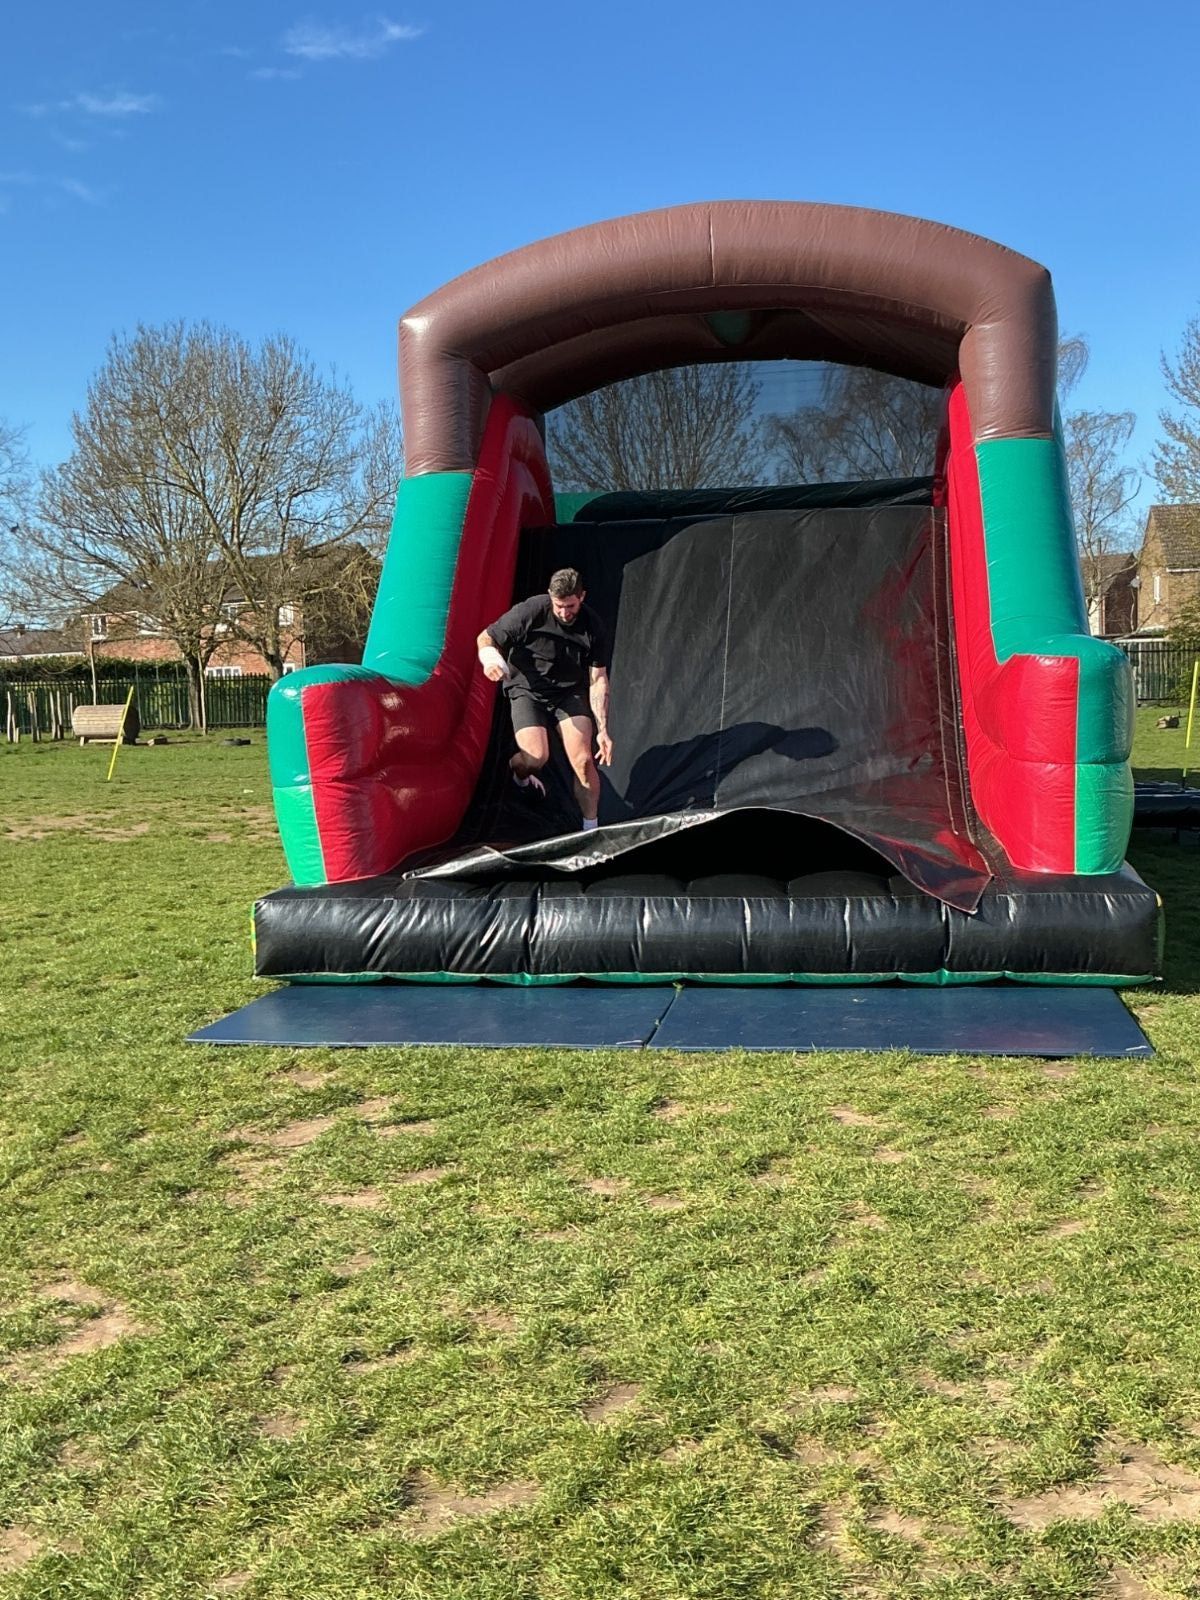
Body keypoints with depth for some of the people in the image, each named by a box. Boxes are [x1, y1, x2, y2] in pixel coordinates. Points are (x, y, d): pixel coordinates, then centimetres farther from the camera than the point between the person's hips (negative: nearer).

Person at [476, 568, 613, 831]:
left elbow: (598, 680, -7)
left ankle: (590, 830, 1)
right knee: (537, 757, -21)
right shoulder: (530, 612, -18)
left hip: (570, 693, 2)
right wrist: (490, 658, -30)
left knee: (583, 762, -14)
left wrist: (602, 730, -15)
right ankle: (519, 771, 19)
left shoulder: (593, 627, -10)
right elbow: (486, 637, -6)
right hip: (527, 691, -2)